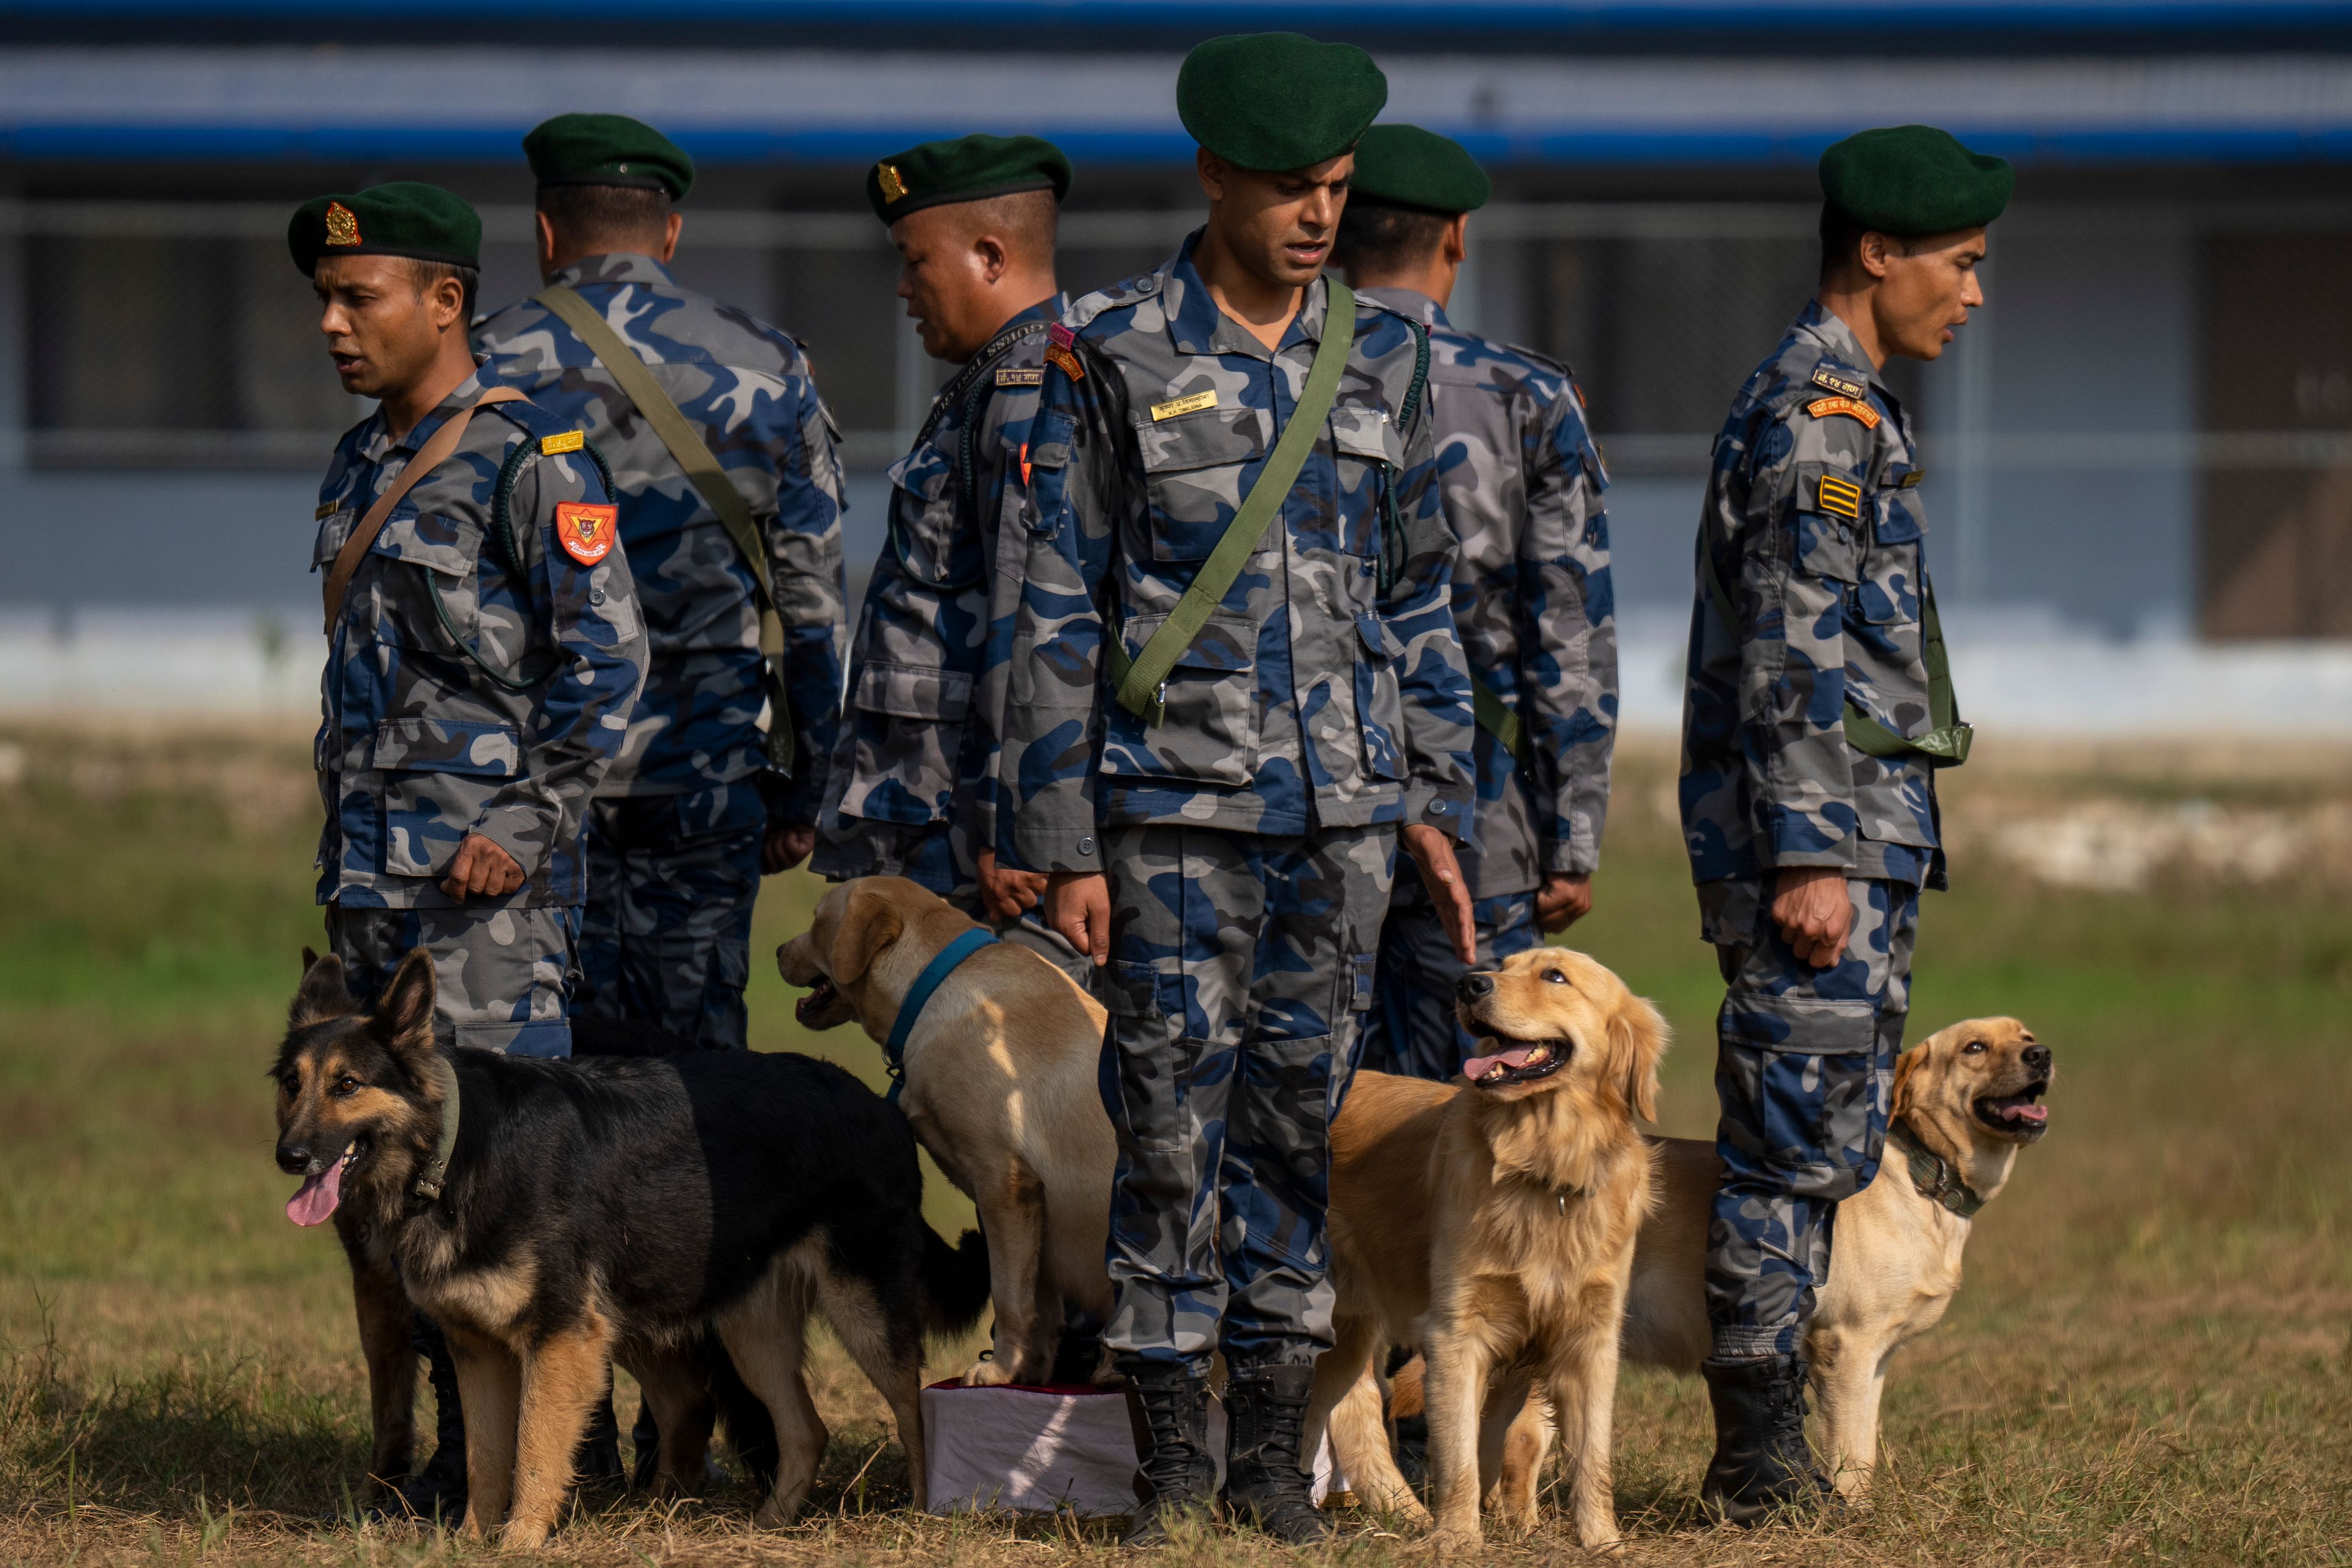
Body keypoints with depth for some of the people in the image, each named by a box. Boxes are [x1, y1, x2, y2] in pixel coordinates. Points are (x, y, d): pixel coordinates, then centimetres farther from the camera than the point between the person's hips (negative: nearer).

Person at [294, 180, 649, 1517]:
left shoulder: (530, 456, -10)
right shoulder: (362, 467, 17)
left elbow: (609, 655, -13)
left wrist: (526, 826, -18)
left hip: (492, 868, -9)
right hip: (372, 869, 9)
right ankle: (458, 1443, 13)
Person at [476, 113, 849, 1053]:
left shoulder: (491, 367, -1)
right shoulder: (765, 368, 5)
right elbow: (815, 604, 6)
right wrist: (802, 796, 13)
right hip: (707, 779, 1)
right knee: (701, 1049, 5)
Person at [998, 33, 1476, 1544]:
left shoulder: (1380, 360, 8)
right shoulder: (1113, 358, -3)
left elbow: (1422, 600, 15)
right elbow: (1057, 613, -3)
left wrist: (1436, 801, 10)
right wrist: (1064, 843, -6)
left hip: (1342, 805, 3)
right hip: (1174, 808, -3)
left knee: (1300, 1118, 6)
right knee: (1173, 1121, -3)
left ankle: (1274, 1445, 13)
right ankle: (1173, 1451, 5)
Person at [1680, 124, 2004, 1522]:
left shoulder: (1848, 408, 20)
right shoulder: (1817, 412, -13)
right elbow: (1794, 657, -19)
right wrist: (1810, 859, -23)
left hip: (1866, 833, 10)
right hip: (1824, 827, -10)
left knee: (1834, 1144, 11)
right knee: (1802, 1140, -9)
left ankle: (1775, 1445, 13)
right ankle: (1761, 1459, -8)